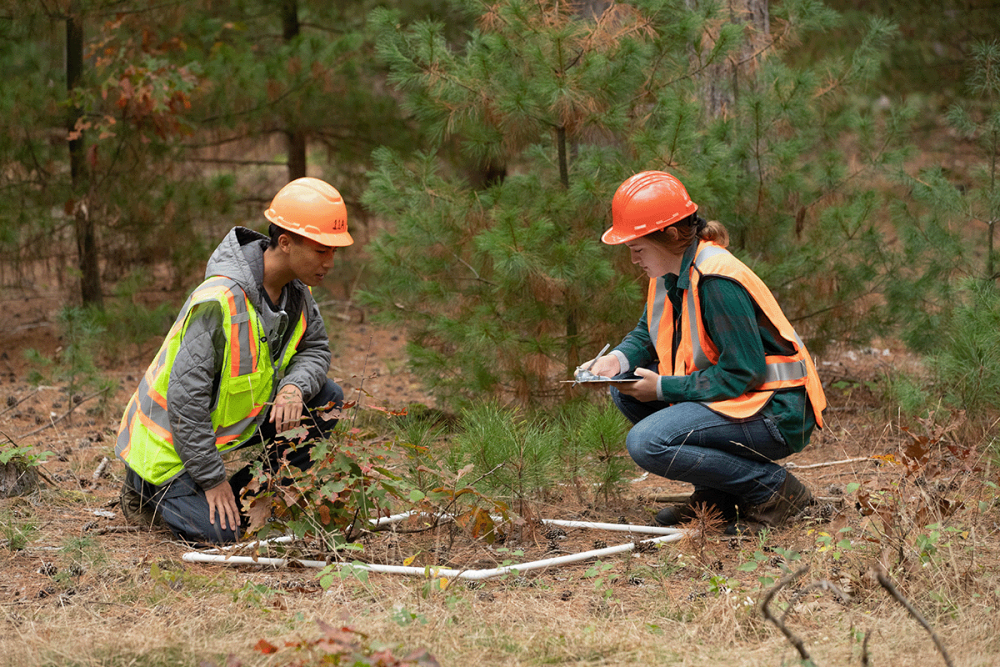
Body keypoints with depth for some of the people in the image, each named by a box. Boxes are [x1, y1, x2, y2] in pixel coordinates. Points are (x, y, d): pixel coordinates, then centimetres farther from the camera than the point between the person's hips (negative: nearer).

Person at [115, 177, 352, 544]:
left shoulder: (295, 287, -6)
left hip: (234, 421, 8)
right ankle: (149, 488, 9)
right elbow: (185, 395, -30)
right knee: (218, 533, -18)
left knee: (326, 397, -5)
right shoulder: (221, 300, -32)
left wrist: (295, 386, -18)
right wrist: (212, 478, -23)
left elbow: (316, 348, 7)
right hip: (169, 442, -8)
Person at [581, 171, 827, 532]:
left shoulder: (717, 282, -24)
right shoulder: (671, 272, 5)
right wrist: (619, 358, -3)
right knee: (625, 389, 7)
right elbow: (648, 332, 20)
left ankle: (773, 489, -10)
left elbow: (741, 373, -24)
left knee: (647, 443, -23)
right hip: (732, 394, 10)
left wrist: (663, 388, -19)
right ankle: (715, 497, 11)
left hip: (775, 413, -10)